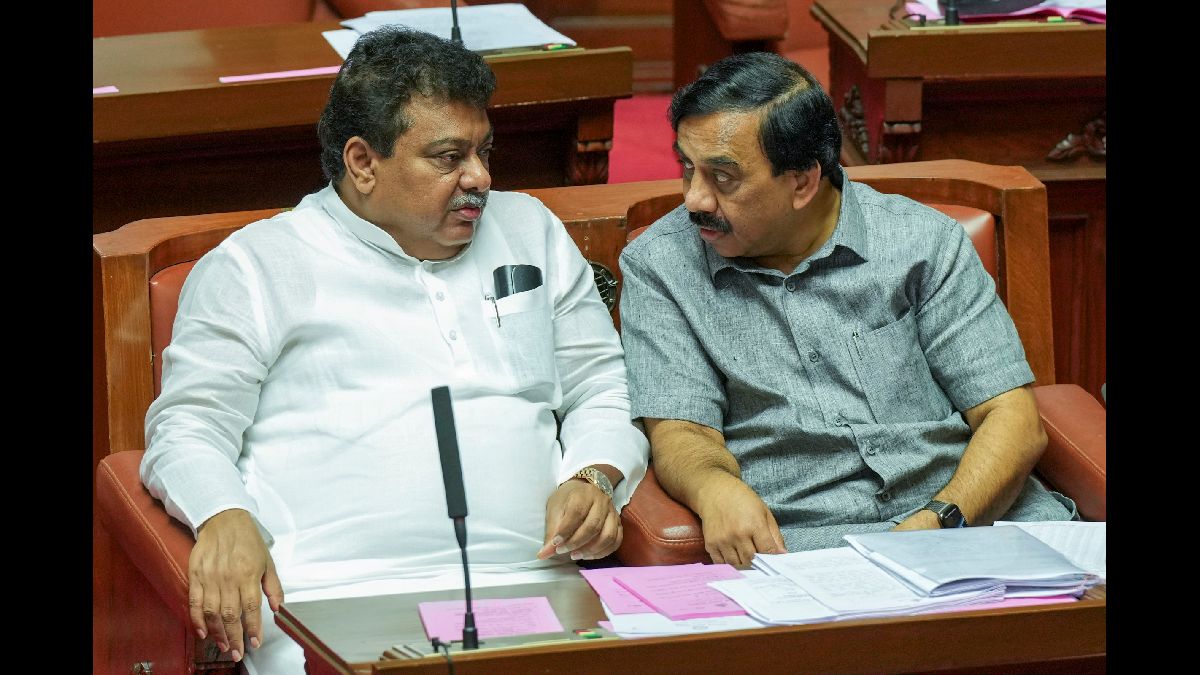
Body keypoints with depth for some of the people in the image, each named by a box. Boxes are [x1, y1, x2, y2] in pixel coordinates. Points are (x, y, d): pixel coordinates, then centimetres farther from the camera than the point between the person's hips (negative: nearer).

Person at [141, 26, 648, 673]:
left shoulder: (530, 231, 24)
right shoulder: (258, 265, 10)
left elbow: (604, 393, 25)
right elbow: (189, 426, 5)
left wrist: (594, 479, 2)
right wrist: (224, 520, -17)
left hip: (530, 583, 3)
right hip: (341, 594, -3)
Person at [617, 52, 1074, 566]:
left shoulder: (924, 243, 8)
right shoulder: (657, 267, 8)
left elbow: (1013, 420, 3)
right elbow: (680, 432, 1)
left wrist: (939, 524, -16)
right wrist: (715, 488, -25)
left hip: (963, 507, 2)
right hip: (794, 535, -2)